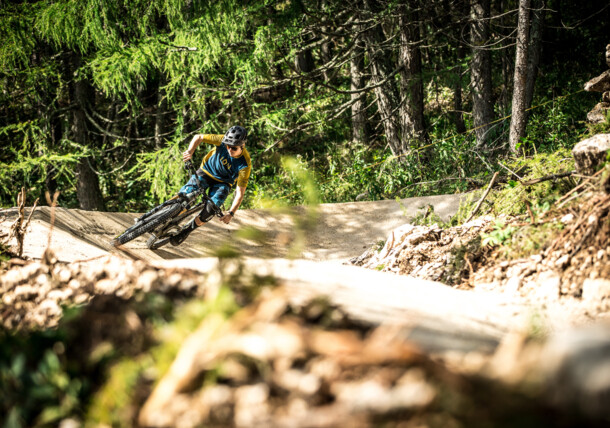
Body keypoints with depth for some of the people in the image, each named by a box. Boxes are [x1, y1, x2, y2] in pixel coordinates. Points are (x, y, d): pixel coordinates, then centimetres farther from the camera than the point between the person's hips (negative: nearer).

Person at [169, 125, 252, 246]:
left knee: (210, 210, -23)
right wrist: (190, 151, -30)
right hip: (206, 172, 1)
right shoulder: (222, 140, -25)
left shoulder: (245, 165, -28)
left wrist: (231, 213, -31)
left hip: (223, 183, -1)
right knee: (184, 195, -23)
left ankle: (187, 230, 0)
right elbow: (198, 137, -12)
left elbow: (240, 192, -24)